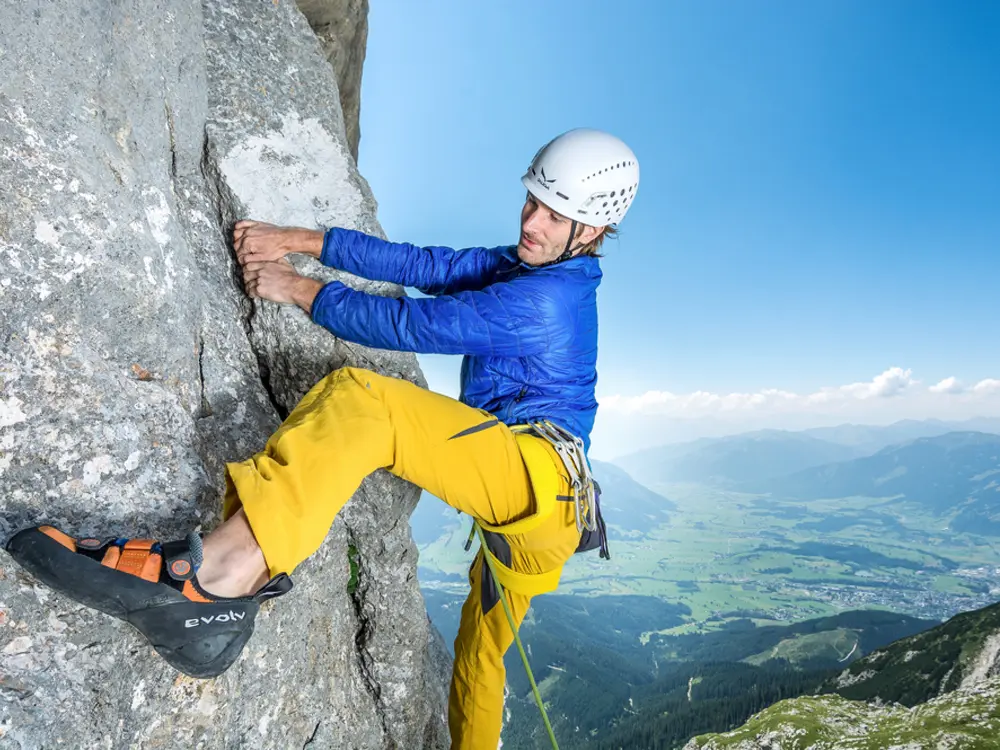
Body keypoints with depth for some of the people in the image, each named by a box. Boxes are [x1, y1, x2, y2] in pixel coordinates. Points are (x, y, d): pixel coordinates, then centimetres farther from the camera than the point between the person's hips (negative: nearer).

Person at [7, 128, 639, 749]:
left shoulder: (544, 297, -9)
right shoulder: (525, 265, 18)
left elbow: (410, 324, -10)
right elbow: (423, 265, 12)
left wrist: (302, 290, 1)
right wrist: (301, 241, 7)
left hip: (538, 470, -10)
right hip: (531, 511, 10)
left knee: (360, 398, -28)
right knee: (481, 656, 26)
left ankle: (221, 575, -41)